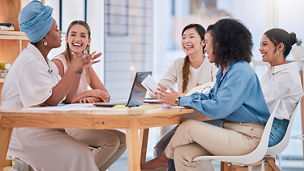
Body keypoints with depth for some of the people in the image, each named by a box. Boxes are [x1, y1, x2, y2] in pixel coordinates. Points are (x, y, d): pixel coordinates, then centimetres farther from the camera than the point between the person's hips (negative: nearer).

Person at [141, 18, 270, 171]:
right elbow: (211, 97, 20)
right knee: (182, 153, -10)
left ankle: (164, 158, 11)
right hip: (231, 130, 9)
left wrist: (180, 101, -15)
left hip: (248, 137, -9)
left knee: (188, 127, -17)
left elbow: (218, 109, -23)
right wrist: (179, 96, 7)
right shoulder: (225, 70, 16)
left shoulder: (241, 72, -16)